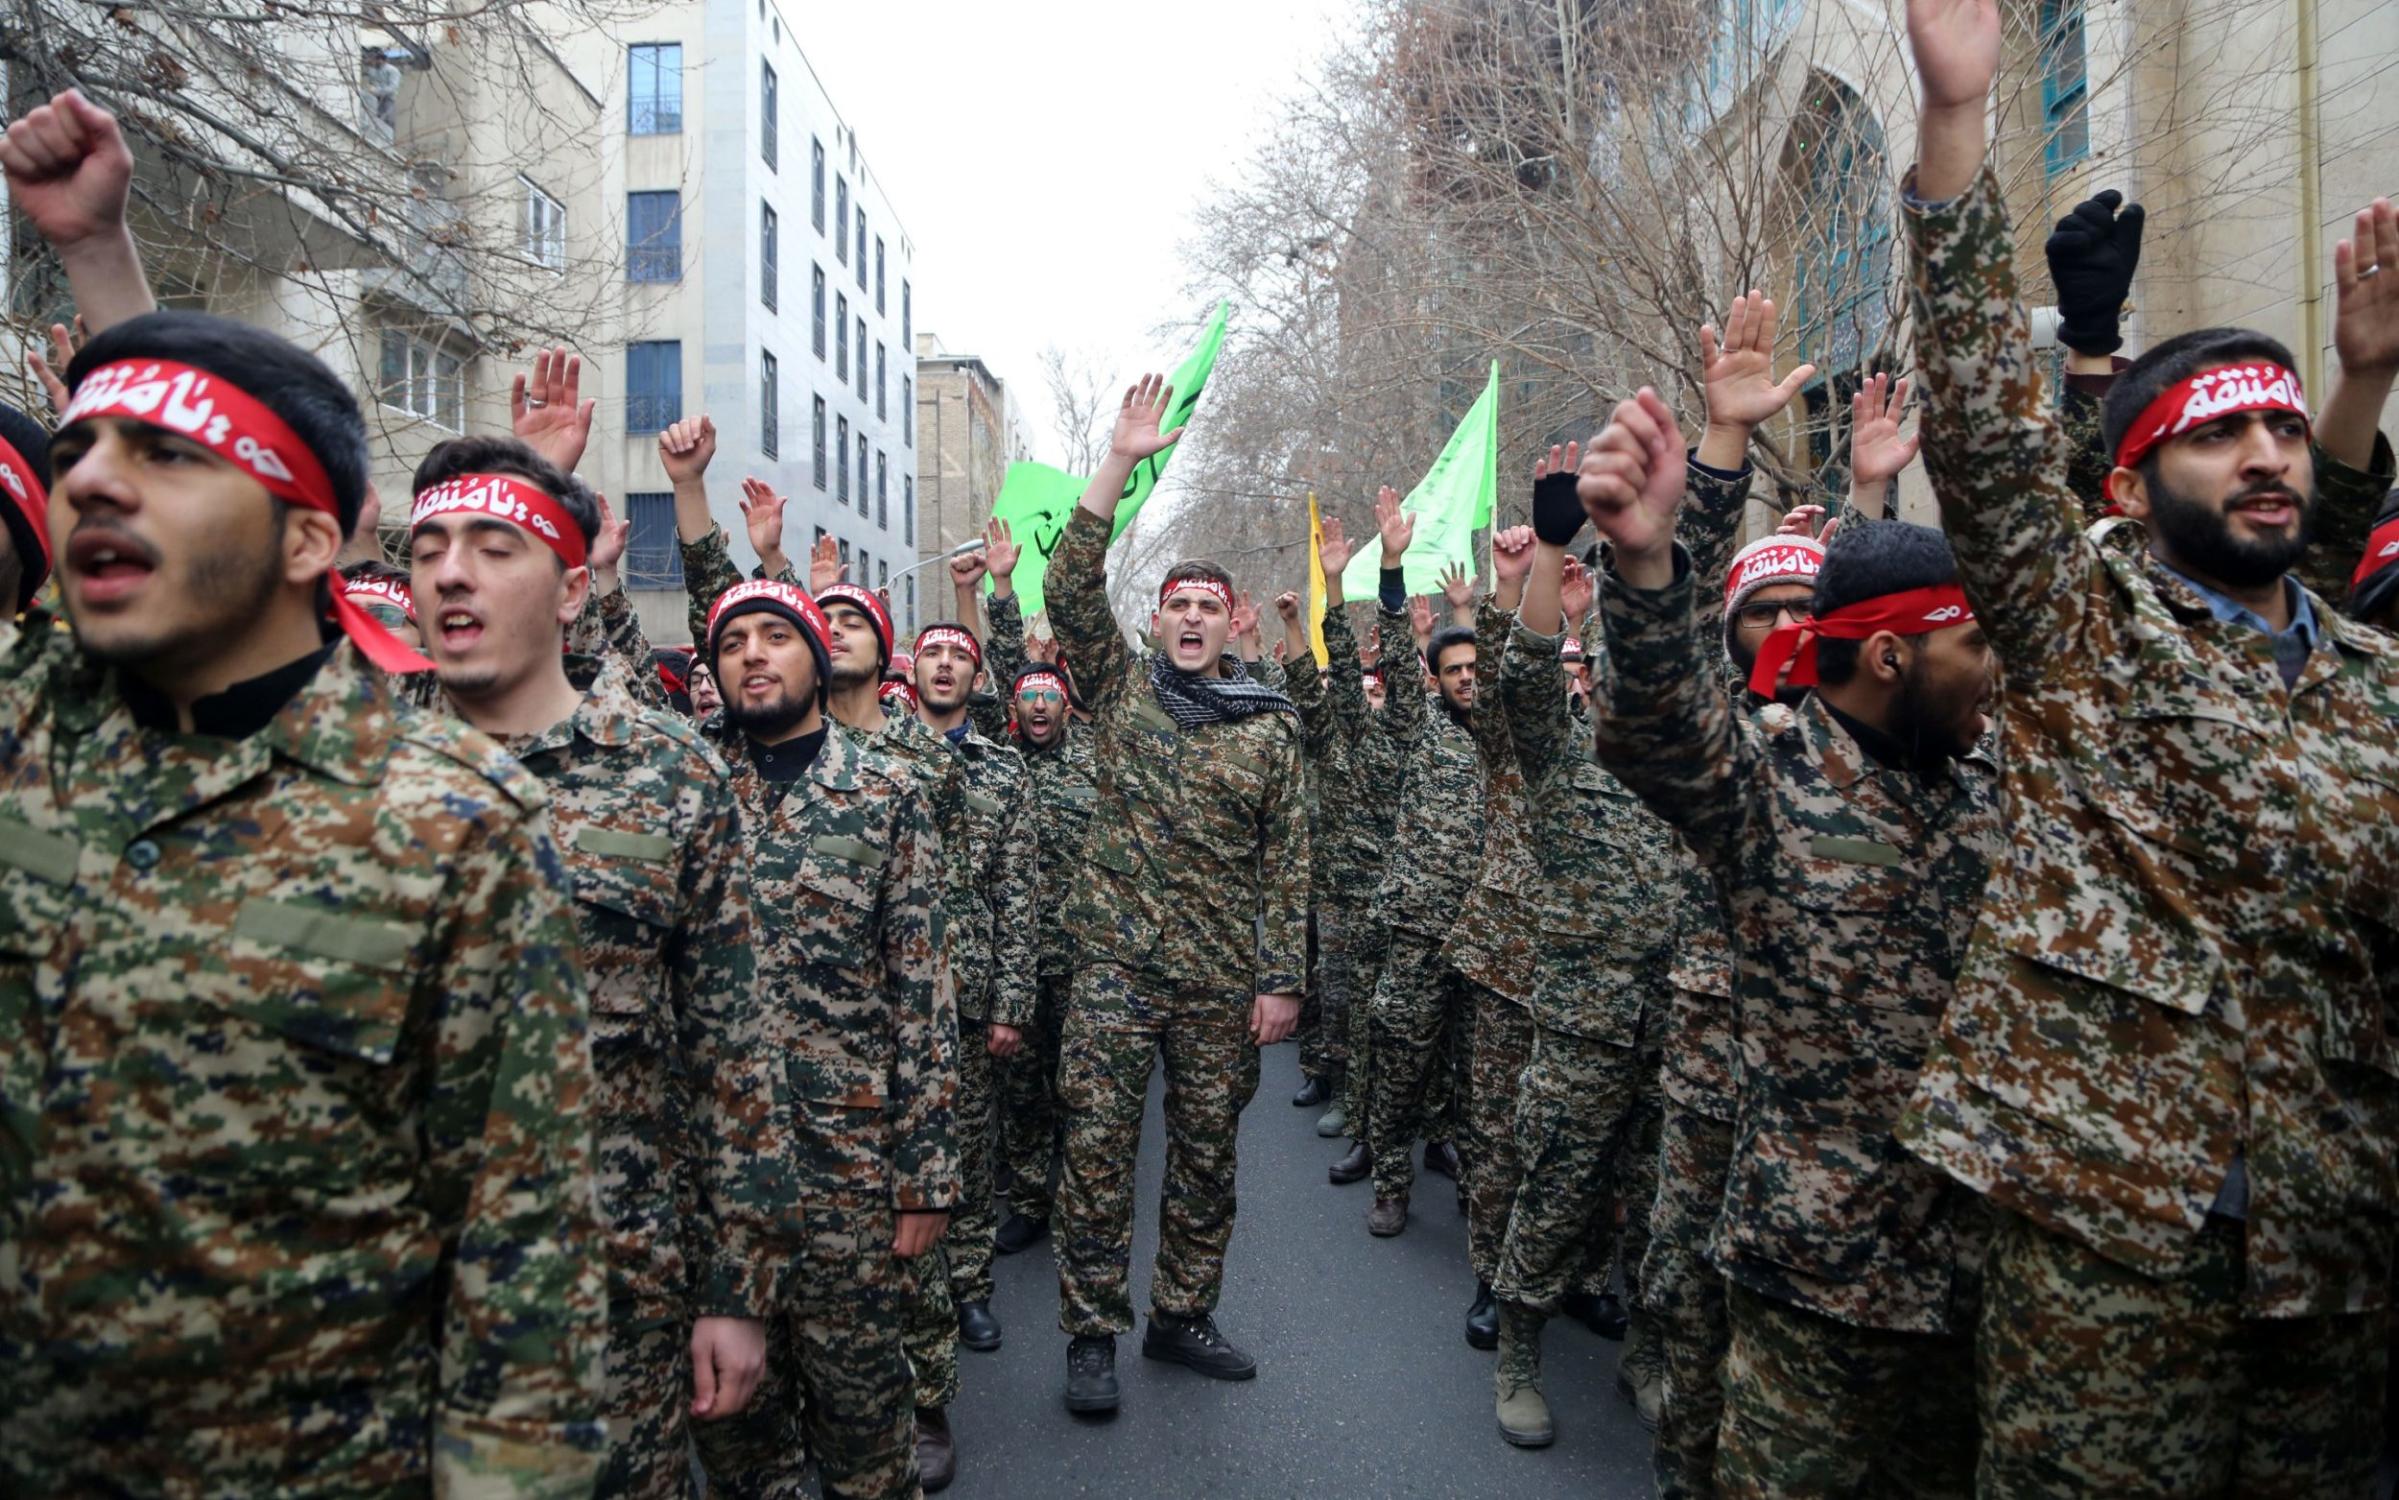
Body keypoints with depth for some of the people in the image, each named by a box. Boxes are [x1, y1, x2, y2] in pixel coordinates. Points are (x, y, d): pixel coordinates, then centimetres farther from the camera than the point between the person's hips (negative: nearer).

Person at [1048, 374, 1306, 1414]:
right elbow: (1072, 590, -9)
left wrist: (1281, 980, -3)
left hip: (1226, 979, 1)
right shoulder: (1122, 687, 5)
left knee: (1207, 1157, 12)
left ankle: (1182, 1316, 30)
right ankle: (1091, 1333, 16)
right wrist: (1120, 464, -15)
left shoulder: (1269, 725, 4)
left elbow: (1287, 861, 3)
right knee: (1096, 1148, 1)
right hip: (1116, 964, -1)